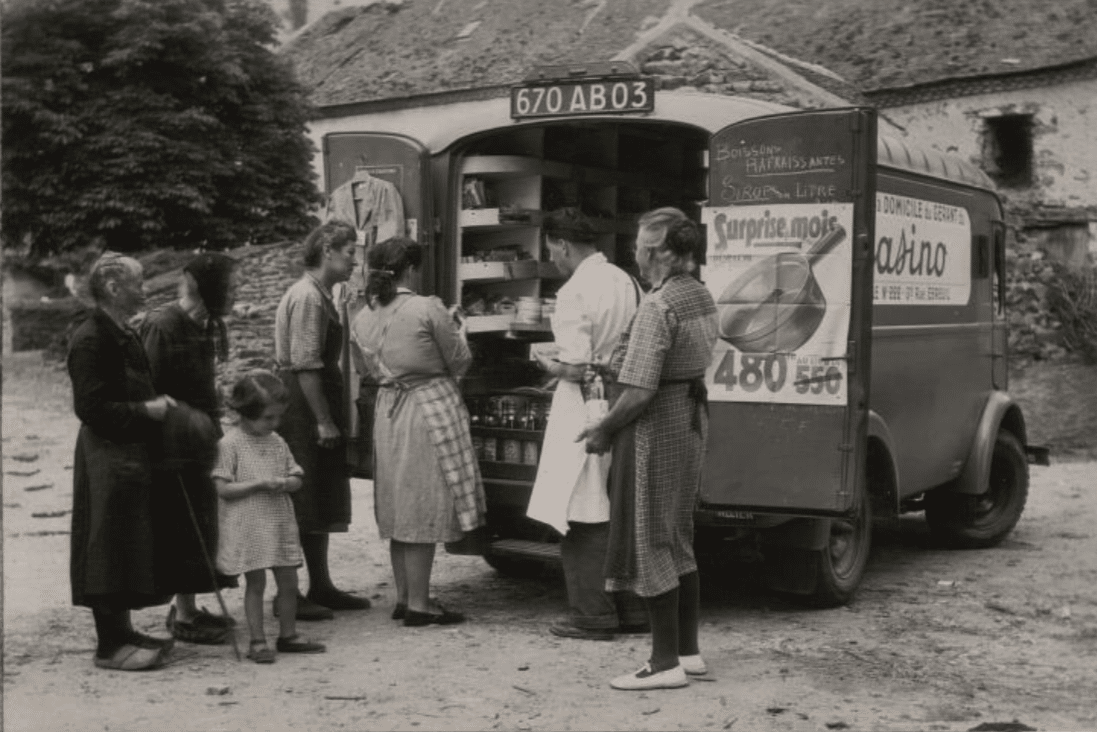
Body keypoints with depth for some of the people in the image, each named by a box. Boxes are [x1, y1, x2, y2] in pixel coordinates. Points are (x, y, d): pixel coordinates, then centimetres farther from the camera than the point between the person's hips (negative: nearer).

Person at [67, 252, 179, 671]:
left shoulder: (124, 336, 15)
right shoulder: (90, 340, -15)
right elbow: (91, 407, -21)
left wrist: (158, 405, 9)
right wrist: (145, 410, -19)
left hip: (133, 455, 10)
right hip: (108, 459, -10)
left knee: (129, 551, 14)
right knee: (110, 552, -4)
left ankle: (121, 632, 24)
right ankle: (110, 645, 3)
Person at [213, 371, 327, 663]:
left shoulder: (278, 443, 8)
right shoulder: (230, 444, -9)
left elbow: (296, 478, 13)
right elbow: (222, 488, -13)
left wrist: (285, 483, -10)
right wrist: (258, 484, -20)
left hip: (280, 524, 6)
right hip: (248, 527, -6)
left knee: (288, 582, 9)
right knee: (256, 584, 0)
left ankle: (288, 635, 22)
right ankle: (257, 641, 9)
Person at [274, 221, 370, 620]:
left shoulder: (320, 295, 15)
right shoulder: (307, 297, -15)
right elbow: (305, 365, -21)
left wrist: (332, 416, 16)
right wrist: (324, 421, -21)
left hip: (315, 409, 10)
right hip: (303, 410, -10)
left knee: (321, 502, 14)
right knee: (300, 502, -5)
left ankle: (320, 586, 23)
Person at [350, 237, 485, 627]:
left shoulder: (363, 318, 4)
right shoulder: (428, 309, -14)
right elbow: (459, 361, -5)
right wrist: (456, 332, 14)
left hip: (388, 411, 7)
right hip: (430, 408, -6)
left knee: (400, 508, 14)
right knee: (424, 508, -2)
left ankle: (404, 596, 22)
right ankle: (418, 604, 1)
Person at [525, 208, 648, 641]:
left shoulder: (575, 293, -15)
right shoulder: (626, 283, 8)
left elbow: (577, 368, -19)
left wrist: (550, 365, 0)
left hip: (585, 413, -8)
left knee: (584, 519, 1)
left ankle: (592, 614, 7)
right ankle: (632, 609, 22)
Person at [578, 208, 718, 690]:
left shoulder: (658, 305, -20)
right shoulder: (701, 296, 9)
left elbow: (639, 391, -23)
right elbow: (696, 363, 11)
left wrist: (603, 430, -10)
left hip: (657, 424, -9)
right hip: (693, 416, 9)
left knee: (649, 541, 0)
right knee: (678, 537, 18)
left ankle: (665, 663, 5)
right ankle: (688, 650, 25)